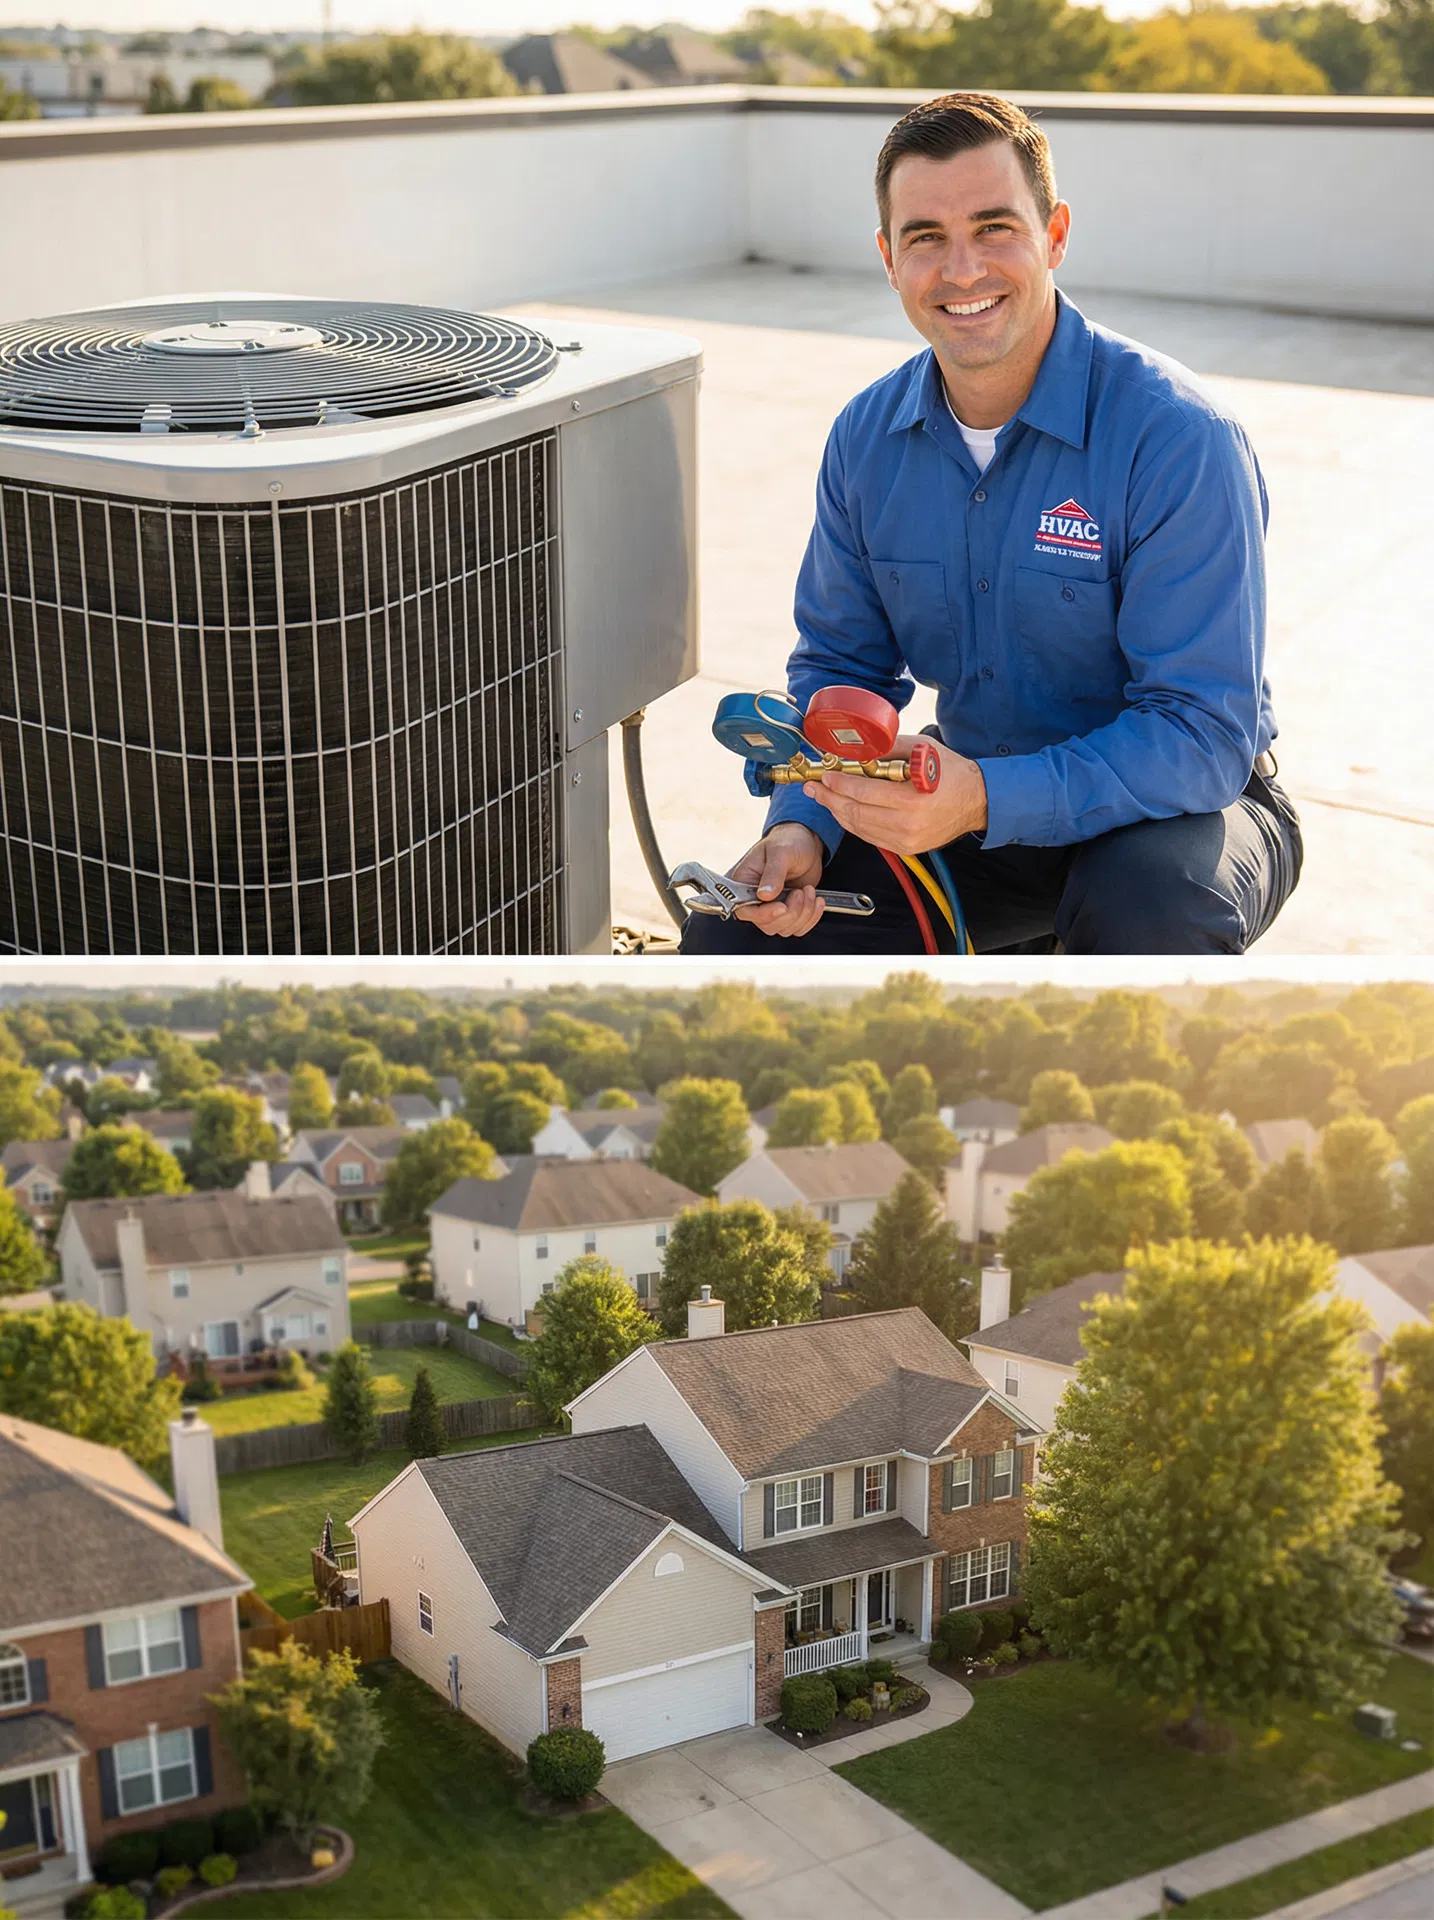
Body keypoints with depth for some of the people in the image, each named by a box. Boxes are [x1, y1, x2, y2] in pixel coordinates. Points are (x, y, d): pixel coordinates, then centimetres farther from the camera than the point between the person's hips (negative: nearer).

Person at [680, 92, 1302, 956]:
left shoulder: (1178, 439, -23)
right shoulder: (867, 439, -3)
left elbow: (1203, 734, -25)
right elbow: (842, 663, 7)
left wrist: (988, 801, -38)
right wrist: (803, 825, -13)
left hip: (1179, 809, -5)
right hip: (975, 797, 5)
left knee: (1147, 906, -40)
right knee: (730, 938, -8)